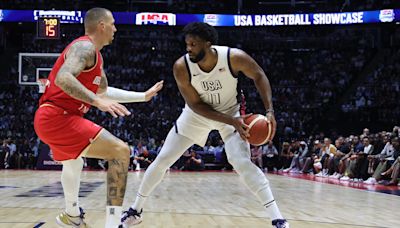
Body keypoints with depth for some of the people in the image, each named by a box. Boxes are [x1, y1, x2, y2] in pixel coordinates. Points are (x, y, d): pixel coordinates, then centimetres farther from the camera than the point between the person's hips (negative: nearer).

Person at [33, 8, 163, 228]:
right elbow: (63, 78, -30)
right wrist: (98, 101, -38)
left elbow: (104, 91, 32)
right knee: (120, 151, -19)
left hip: (52, 118, 11)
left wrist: (144, 96, 32)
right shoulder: (85, 46, -11)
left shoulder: (94, 55, 20)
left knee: (73, 160, 38)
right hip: (57, 117, -11)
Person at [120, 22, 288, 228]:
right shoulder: (181, 67, -28)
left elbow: (258, 76, -10)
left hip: (230, 111, -2)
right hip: (198, 114, 2)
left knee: (242, 164, -21)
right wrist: (231, 122, -29)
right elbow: (196, 105, -21)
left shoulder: (234, 57, -30)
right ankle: (135, 210, 20)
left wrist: (269, 110, -21)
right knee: (162, 160, 1)